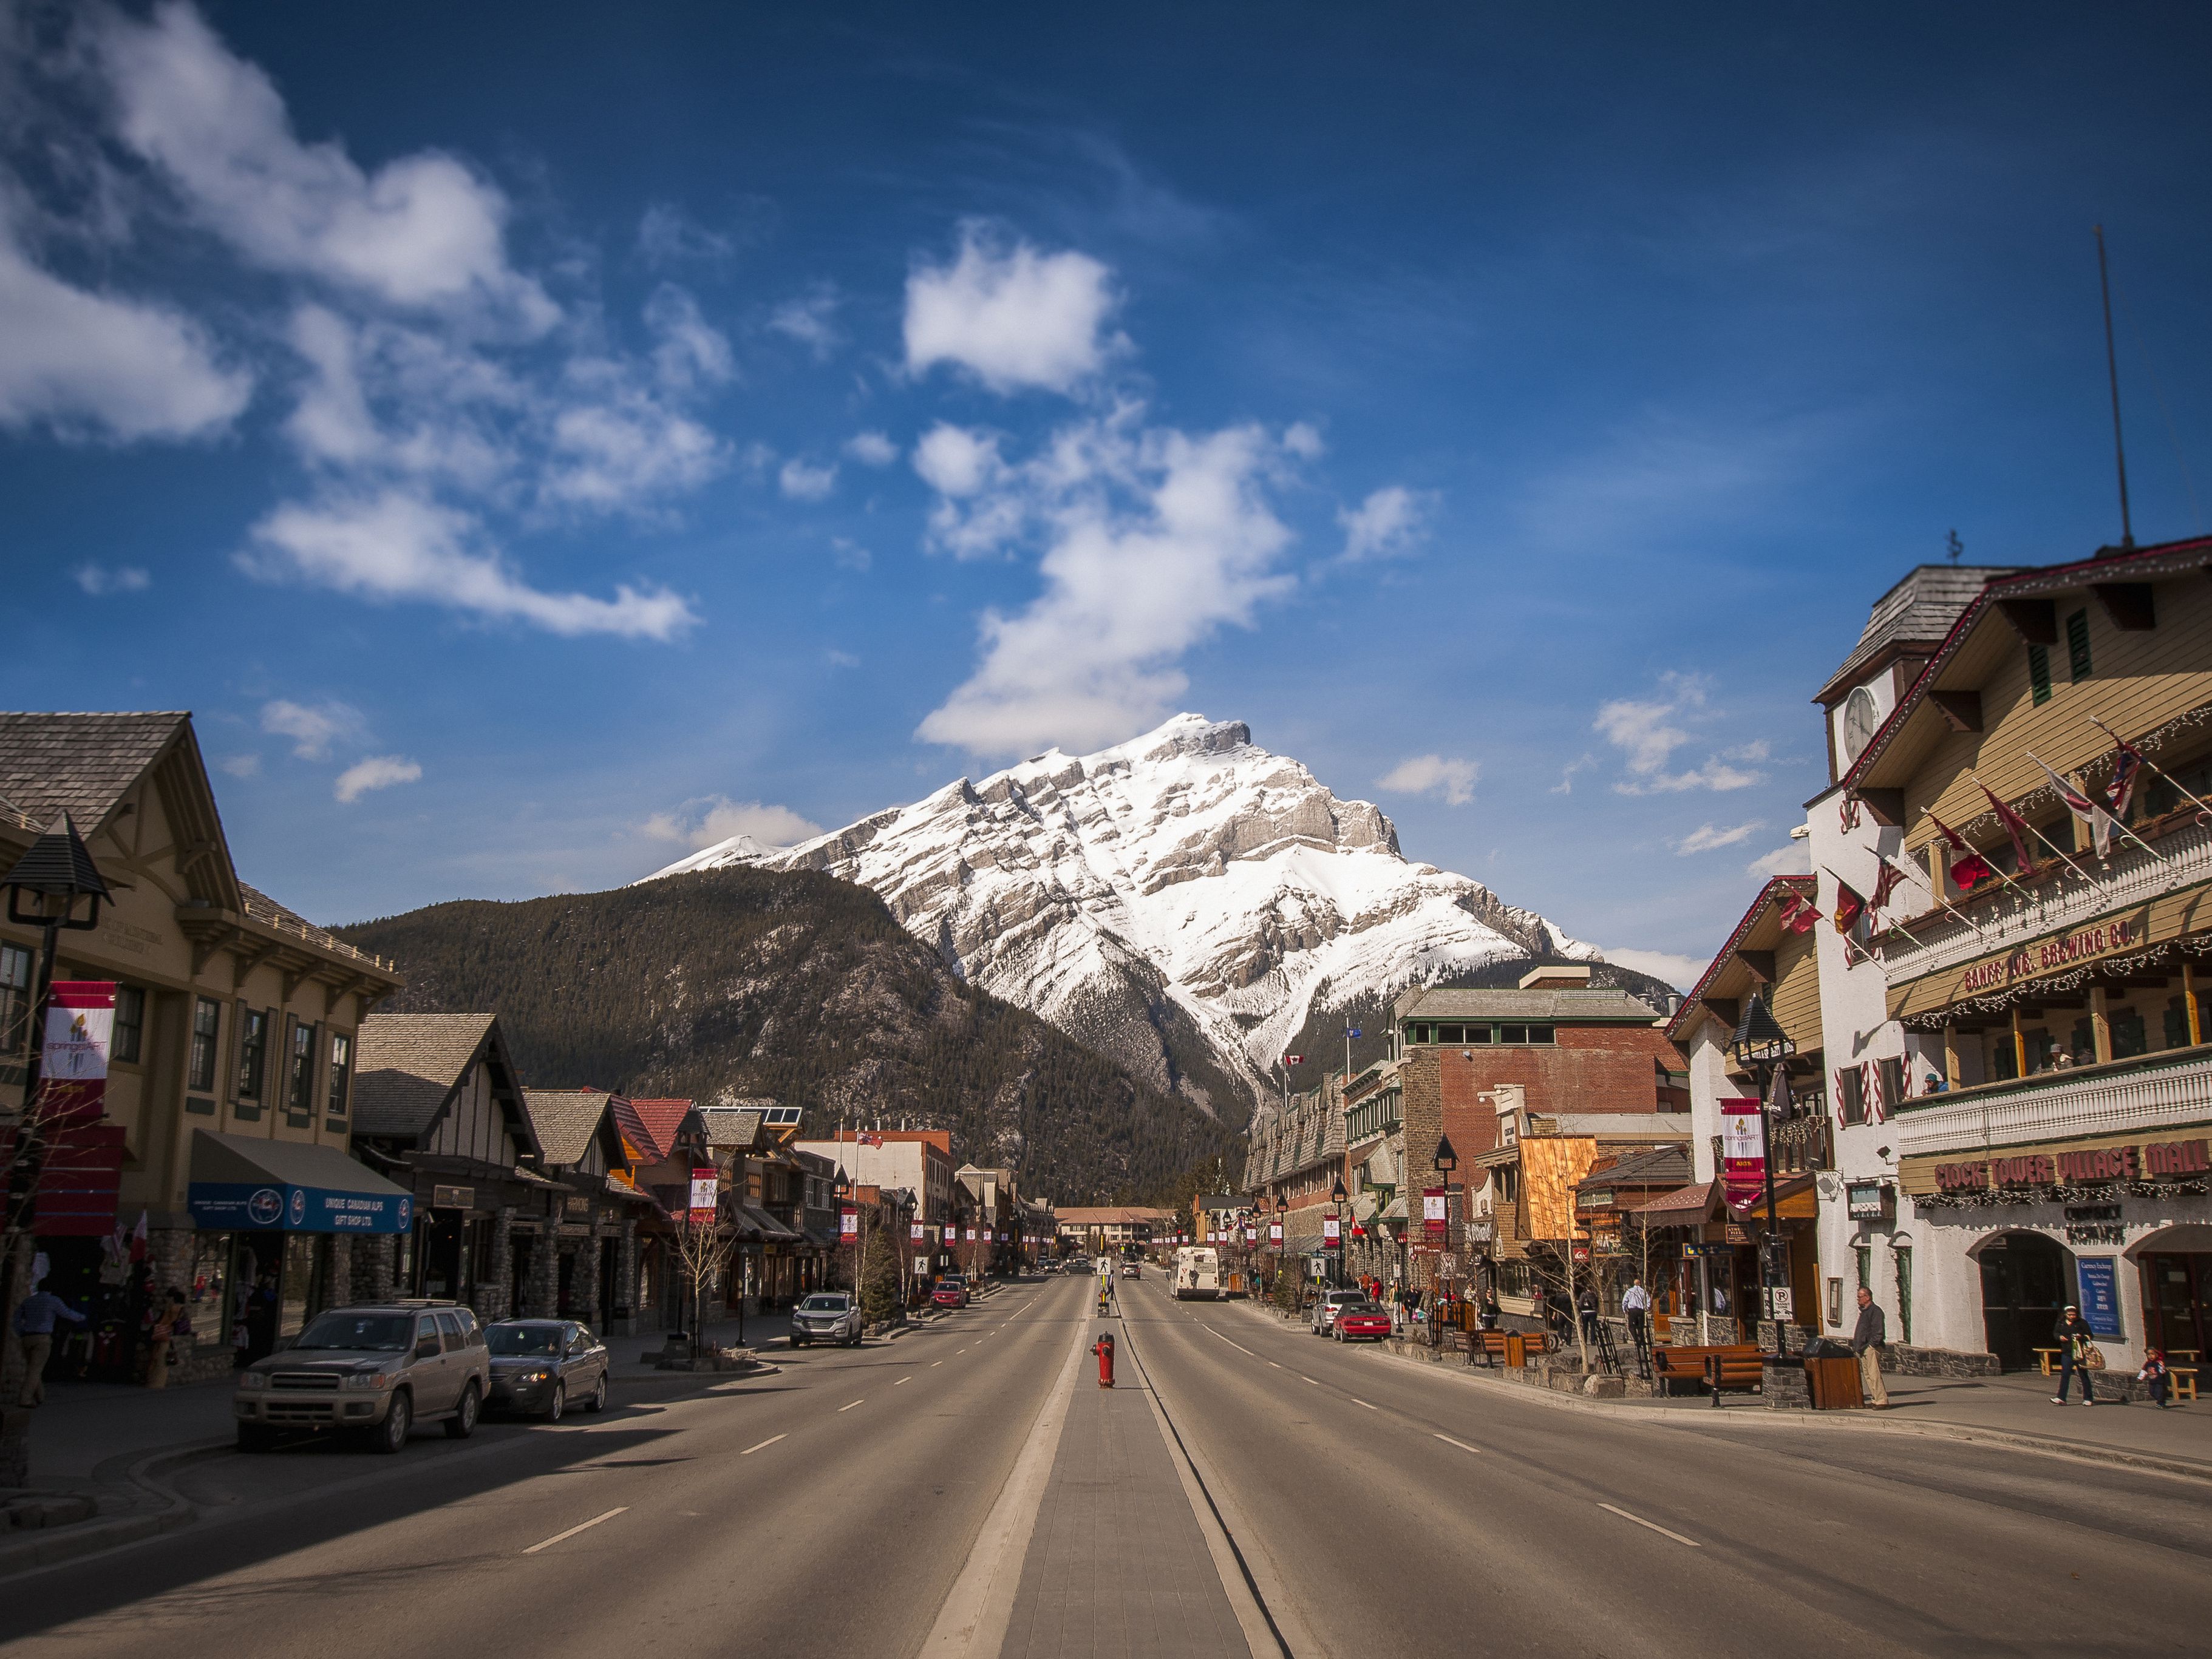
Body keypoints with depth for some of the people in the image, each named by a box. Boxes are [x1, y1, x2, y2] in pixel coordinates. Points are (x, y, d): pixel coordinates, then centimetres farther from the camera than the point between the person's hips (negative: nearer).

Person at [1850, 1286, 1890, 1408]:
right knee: (1867, 1375, 9)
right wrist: (1856, 1345, 17)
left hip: (1871, 1348, -10)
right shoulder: (1863, 1311, 20)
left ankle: (1882, 1401, -12)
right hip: (1863, 1349, 10)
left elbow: (1879, 1332, -16)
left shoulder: (1875, 1311, -10)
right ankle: (1876, 1400, 13)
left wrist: (1869, 1345, -18)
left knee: (1874, 1374, -12)